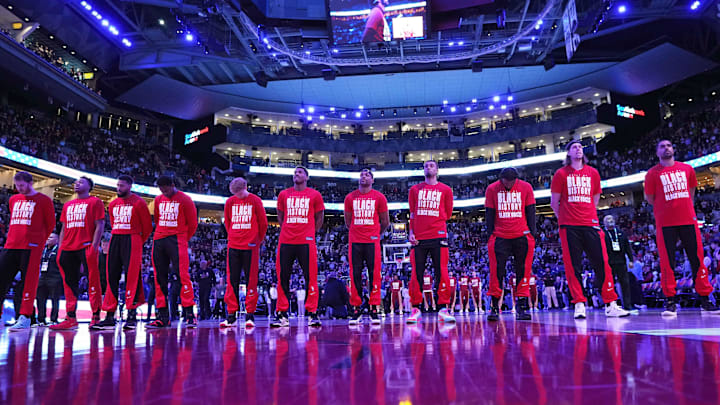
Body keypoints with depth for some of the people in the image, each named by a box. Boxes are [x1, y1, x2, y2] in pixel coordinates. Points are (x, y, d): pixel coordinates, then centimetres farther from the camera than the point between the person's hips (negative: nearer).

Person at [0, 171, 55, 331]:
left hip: (31, 246, -6)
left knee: (28, 281, -6)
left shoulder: (43, 200, 2)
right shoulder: (13, 200, 19)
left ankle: (25, 318, -3)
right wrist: (13, 238, 18)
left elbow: (51, 224, 4)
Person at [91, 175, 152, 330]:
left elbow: (147, 226, -1)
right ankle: (109, 317, 9)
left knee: (131, 277, -8)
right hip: (115, 240, 6)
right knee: (112, 277, 4)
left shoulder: (138, 203, -4)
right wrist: (118, 237, 16)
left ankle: (132, 316, -5)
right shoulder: (113, 204, 14)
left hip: (131, 240, -6)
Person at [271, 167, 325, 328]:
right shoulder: (284, 194, 13)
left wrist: (310, 233, 7)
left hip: (306, 242, -2)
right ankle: (282, 314, 10)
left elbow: (319, 217, 14)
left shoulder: (314, 195, 7)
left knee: (310, 277, -3)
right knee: (283, 277, 2)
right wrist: (288, 231, 13)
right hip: (286, 241, 2)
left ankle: (312, 313, 4)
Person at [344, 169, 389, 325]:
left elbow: (385, 222, 12)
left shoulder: (379, 197, 4)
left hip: (372, 241, -1)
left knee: (374, 275, -2)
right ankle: (356, 309, 7)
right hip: (355, 241, 2)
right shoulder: (350, 198, 8)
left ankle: (374, 310, 3)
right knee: (355, 275, 1)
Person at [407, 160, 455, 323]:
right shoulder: (415, 189, 14)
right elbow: (412, 213, 13)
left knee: (441, 272, -4)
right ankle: (416, 309, 7)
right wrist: (411, 231, 4)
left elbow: (447, 213, 14)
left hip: (438, 236, -1)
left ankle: (443, 309, 2)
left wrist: (434, 223, 7)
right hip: (419, 237, 1)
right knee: (417, 273, 1)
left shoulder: (445, 190, 10)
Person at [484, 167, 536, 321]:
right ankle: (494, 307, 3)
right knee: (497, 271, -4)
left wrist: (531, 234, 3)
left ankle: (521, 307, 9)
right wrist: (490, 236, 2)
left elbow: (530, 212, 7)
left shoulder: (526, 187, 3)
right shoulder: (492, 189, 3)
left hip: (521, 236, 1)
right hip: (500, 237, 0)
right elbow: (489, 214, 6)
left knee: (522, 271, 2)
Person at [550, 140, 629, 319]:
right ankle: (579, 305, 2)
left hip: (590, 224, 3)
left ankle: (610, 305, 5)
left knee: (602, 263, -1)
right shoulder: (561, 174, 6)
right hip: (569, 226, -2)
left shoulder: (593, 173, 15)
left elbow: (595, 199, 22)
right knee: (573, 266, -3)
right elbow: (554, 202, 9)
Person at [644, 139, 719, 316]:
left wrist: (683, 208, 14)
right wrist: (668, 208, 9)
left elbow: (691, 191, 22)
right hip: (665, 223, -3)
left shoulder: (687, 168, 12)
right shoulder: (653, 173, 2)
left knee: (697, 259, 4)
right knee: (667, 262, -4)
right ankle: (670, 302, 1)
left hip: (688, 220, 3)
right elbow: (649, 197, 7)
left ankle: (704, 299, 13)